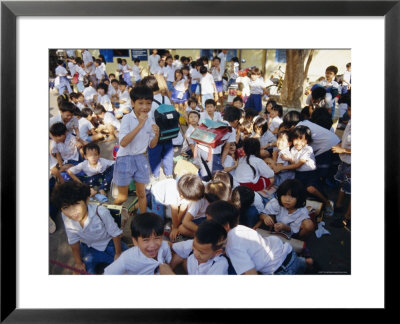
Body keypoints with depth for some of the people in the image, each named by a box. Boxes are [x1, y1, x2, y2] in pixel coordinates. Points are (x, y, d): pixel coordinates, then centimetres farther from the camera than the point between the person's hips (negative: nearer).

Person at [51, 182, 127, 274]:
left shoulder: (100, 212, -36)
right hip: (88, 247, 2)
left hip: (109, 243, -2)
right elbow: (73, 241, -6)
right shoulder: (66, 218, -24)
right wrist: (78, 262, 2)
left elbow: (115, 233, -20)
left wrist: (118, 254, -8)